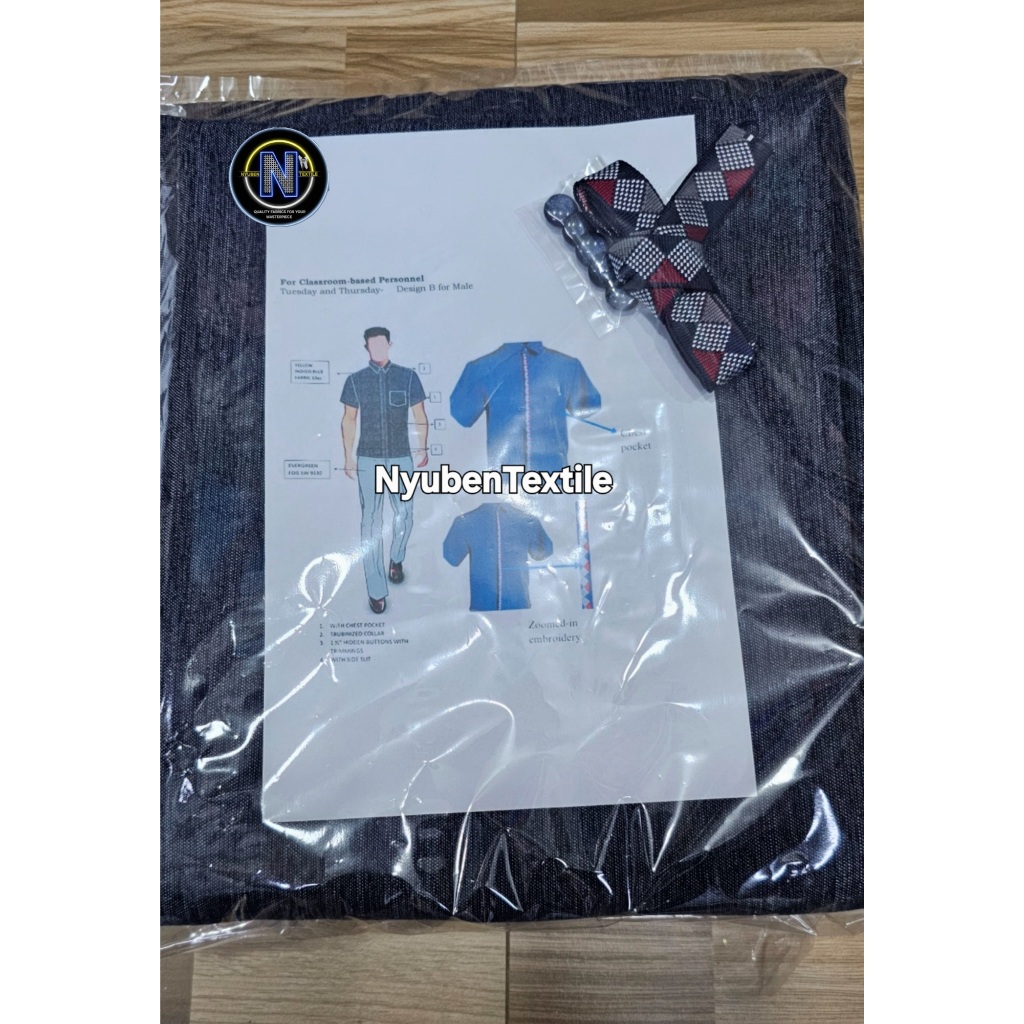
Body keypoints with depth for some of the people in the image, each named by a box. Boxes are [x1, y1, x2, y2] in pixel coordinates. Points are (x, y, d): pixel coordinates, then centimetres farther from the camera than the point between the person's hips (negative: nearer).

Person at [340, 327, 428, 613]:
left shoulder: (408, 377, 0)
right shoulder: (355, 380, 2)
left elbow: (419, 415, 5)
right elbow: (349, 419, 7)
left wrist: (422, 448, -1)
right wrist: (349, 457, 4)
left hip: (401, 457, 0)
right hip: (368, 459, 0)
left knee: (404, 514, 7)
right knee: (371, 520, -3)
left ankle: (396, 560, 39)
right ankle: (376, 590, 3)